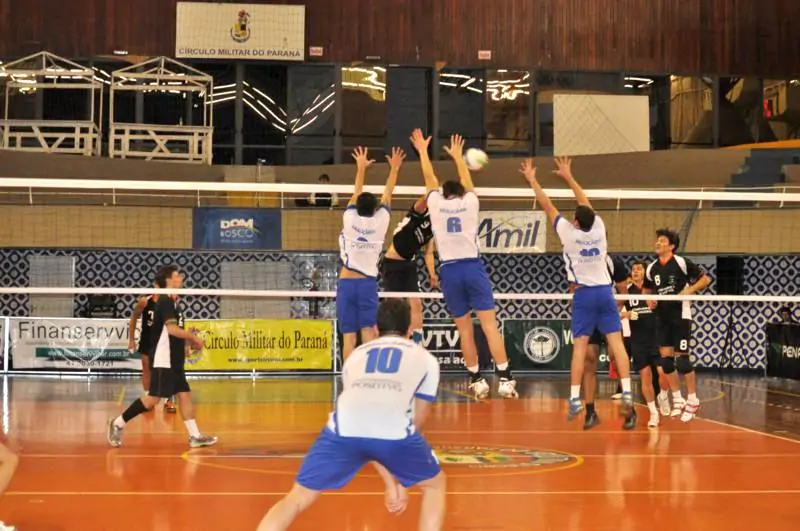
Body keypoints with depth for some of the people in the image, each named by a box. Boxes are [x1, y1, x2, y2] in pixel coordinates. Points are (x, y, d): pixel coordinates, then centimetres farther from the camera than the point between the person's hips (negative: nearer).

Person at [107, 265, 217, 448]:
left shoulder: (172, 303, 15)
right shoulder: (165, 302, -13)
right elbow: (172, 329, -24)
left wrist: (187, 342, 8)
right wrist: (194, 338, -14)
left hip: (174, 361, 10)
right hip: (163, 361, -10)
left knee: (185, 395, 6)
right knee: (153, 398, -10)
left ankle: (195, 436, 6)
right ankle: (118, 423, -1)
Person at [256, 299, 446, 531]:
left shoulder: (356, 354, 37)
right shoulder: (425, 358, 30)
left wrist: (390, 483, 40)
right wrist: (400, 481, 41)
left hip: (344, 430, 2)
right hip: (394, 432, -2)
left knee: (297, 499, 17)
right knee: (435, 484, 27)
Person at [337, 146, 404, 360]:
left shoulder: (350, 219, -1)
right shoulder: (380, 221, 0)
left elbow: (356, 195, 14)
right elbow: (387, 196, 12)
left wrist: (361, 168, 26)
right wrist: (394, 169, 22)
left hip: (346, 283, 0)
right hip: (367, 283, 0)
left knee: (349, 336, -4)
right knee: (368, 332, -5)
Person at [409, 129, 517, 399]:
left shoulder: (436, 204, 7)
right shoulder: (470, 203, 8)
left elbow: (430, 179, 22)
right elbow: (466, 181, 26)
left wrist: (422, 150, 33)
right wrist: (457, 155, 41)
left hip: (449, 270, 1)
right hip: (473, 267, 0)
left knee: (465, 329, 6)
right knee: (490, 324, -5)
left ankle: (477, 380, 9)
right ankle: (505, 379, -12)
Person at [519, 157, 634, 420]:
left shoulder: (569, 233, -8)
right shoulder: (598, 228, 1)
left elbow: (547, 206, 0)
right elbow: (586, 204, 16)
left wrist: (532, 179, 10)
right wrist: (569, 177, 26)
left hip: (584, 294, -3)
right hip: (605, 290, 3)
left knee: (579, 346, -3)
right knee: (616, 342, -3)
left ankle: (575, 399, -8)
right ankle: (627, 394, -10)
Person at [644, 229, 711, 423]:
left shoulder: (681, 263, -11)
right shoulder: (651, 268, 5)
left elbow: (705, 279, -7)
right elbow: (647, 290, 21)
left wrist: (689, 290, -21)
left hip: (680, 316, -6)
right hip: (662, 318, 6)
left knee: (682, 359, -6)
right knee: (665, 359, 3)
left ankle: (692, 401, 7)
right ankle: (677, 399, 16)